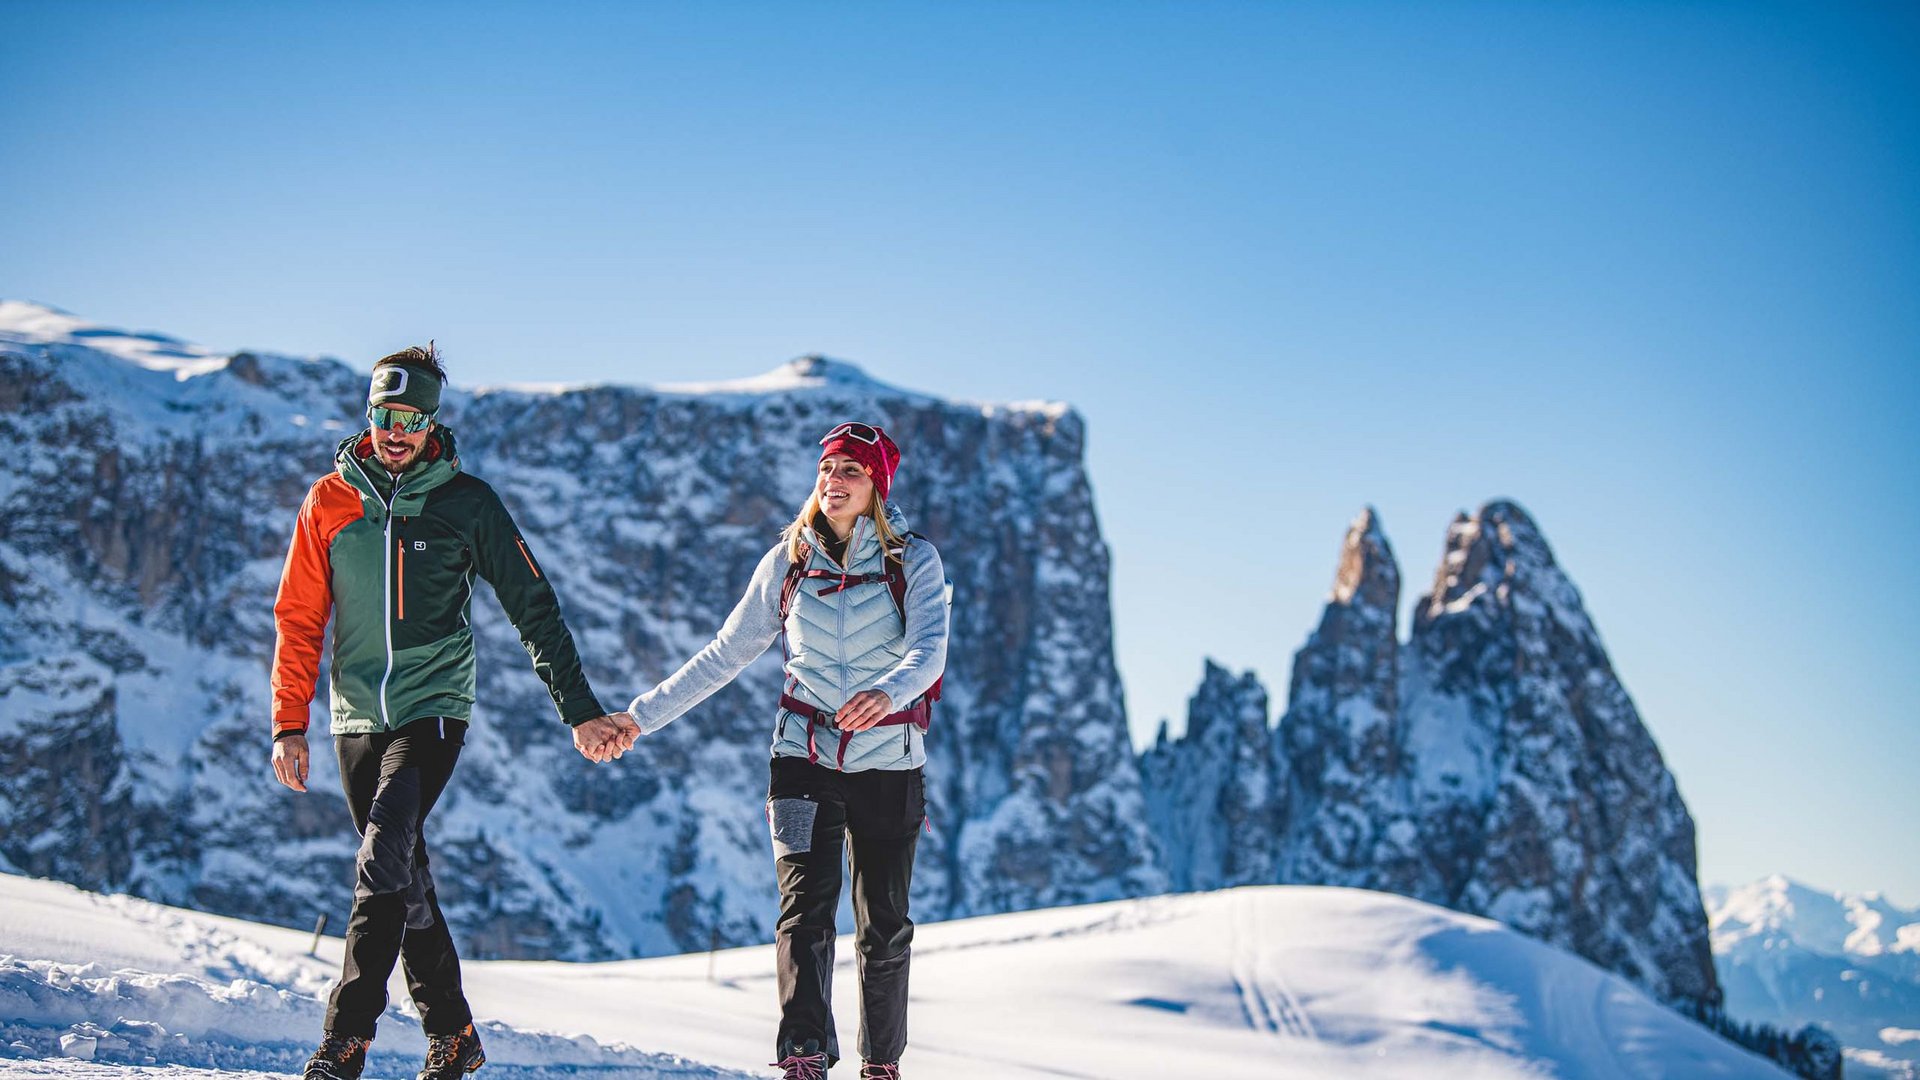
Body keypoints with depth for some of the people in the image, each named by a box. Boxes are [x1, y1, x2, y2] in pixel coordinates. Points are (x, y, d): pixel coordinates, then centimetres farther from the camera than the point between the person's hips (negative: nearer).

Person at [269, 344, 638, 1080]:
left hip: (432, 712, -3)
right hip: (356, 719, 4)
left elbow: (533, 608, 1)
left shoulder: (465, 501, -2)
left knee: (384, 864, -20)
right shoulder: (329, 501, 4)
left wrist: (580, 712, -3)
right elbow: (299, 619, 9)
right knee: (404, 879, 9)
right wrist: (289, 725, 3)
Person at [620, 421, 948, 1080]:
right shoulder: (788, 561, 5)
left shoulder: (915, 561, -3)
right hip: (805, 757, 1)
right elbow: (725, 655, 10)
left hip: (889, 766, -1)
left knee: (884, 926, 4)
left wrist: (889, 691, -43)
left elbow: (929, 650, -20)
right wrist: (640, 716, 6)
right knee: (805, 911, -13)